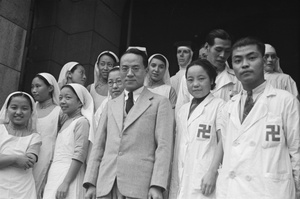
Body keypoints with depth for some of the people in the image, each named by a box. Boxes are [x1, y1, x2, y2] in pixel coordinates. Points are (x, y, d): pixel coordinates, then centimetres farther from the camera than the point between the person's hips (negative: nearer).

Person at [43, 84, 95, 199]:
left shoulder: (82, 121, -7)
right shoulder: (65, 122, 16)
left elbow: (79, 155, -15)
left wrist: (65, 183, -20)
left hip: (69, 176, -7)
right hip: (55, 178, 7)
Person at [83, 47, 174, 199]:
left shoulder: (160, 103, 5)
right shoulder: (111, 105, 19)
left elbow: (164, 146, -3)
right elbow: (98, 145, 14)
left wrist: (157, 185, -13)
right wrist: (90, 183, 6)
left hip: (139, 185, -4)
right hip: (106, 183, 4)